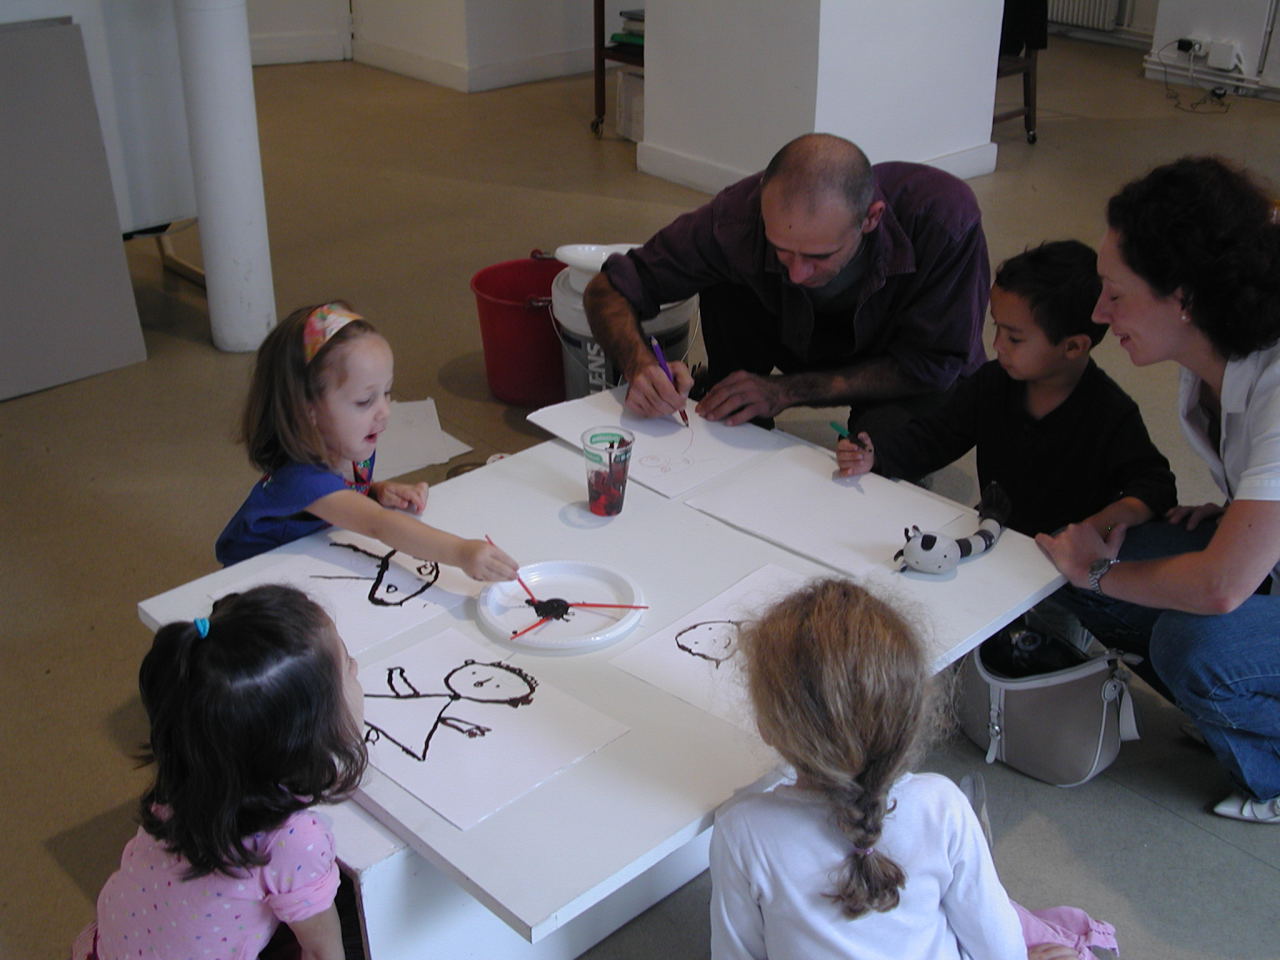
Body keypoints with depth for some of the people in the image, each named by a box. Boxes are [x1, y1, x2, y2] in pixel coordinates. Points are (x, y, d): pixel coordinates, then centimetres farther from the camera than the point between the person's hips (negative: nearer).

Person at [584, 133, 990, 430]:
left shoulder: (945, 217, -38)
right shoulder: (740, 216, -33)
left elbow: (932, 365, -27)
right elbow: (609, 288, -22)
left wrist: (786, 390, -33)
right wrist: (639, 366, -43)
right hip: (806, 344, 3)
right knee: (725, 282, -25)